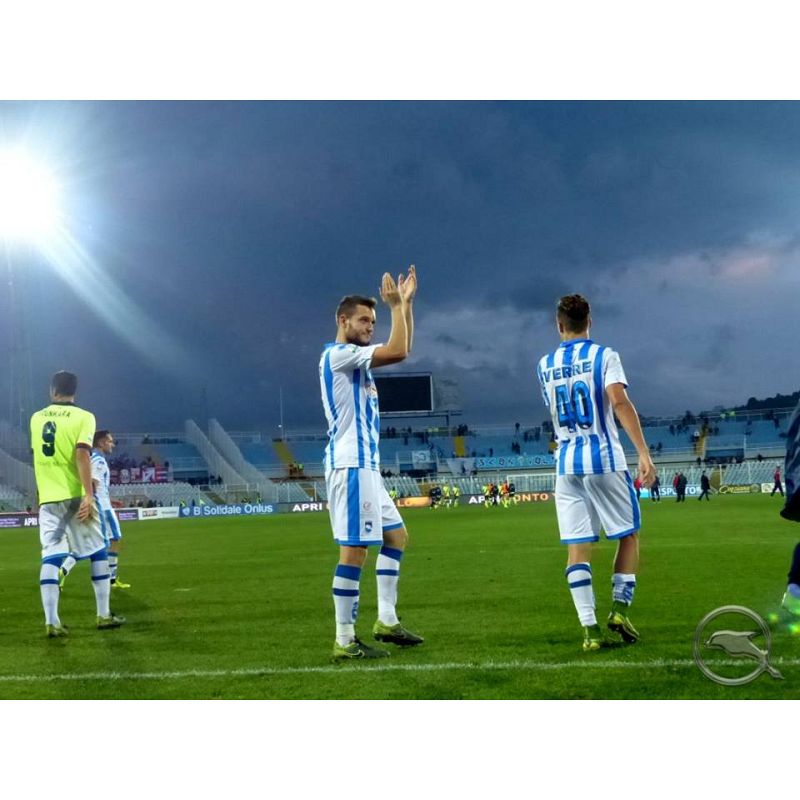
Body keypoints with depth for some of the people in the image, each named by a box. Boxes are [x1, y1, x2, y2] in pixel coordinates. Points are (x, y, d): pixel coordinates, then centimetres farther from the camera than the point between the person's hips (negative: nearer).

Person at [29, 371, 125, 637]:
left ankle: (51, 622, -10)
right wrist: (88, 495, -22)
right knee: (98, 552, 11)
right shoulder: (83, 417, -4)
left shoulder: (36, 419, 10)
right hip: (75, 496, -3)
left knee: (50, 558, -1)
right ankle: (103, 615, 13)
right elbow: (81, 454, -18)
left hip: (48, 498, 3)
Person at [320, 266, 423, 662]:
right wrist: (397, 306, -10)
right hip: (351, 465, -11)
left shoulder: (356, 358, 19)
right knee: (354, 550, -10)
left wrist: (406, 304, 17)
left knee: (396, 536, 16)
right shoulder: (338, 354, -11)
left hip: (366, 466, 11)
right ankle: (345, 641, -7)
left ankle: (386, 620, 19)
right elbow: (398, 351, -20)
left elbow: (402, 350, 24)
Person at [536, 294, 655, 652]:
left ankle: (590, 629, -4)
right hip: (605, 460, -3)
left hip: (566, 464, 3)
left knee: (577, 549, 2)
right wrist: (644, 453, -21)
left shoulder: (545, 365, 10)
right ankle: (619, 606, 1)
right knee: (628, 535, 13)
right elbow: (619, 401, -18)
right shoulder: (604, 356, -3)